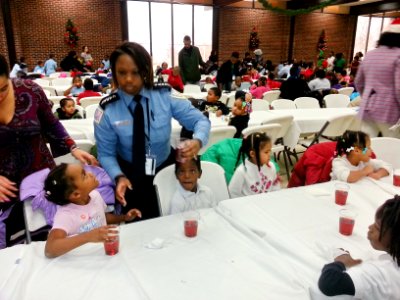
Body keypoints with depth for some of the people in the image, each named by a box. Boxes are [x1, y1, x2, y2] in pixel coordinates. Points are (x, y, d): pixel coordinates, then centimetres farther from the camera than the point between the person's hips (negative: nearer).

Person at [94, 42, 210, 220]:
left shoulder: (164, 95, -15)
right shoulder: (107, 110, -16)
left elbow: (199, 120, -12)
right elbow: (106, 154, -9)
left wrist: (198, 140, -34)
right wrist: (119, 177, -28)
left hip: (166, 168, 1)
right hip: (131, 175, -1)